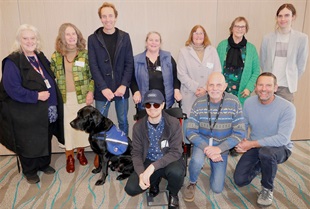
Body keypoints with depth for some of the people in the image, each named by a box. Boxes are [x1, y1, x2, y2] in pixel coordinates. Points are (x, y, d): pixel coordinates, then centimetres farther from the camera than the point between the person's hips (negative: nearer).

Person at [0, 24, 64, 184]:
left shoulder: (40, 57, 8)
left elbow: (51, 80, 19)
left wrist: (52, 97, 5)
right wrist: (36, 96, -23)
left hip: (46, 111, 6)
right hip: (26, 114, -6)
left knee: (45, 139, 18)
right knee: (28, 142, 9)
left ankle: (44, 164, 39)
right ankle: (29, 171, 30)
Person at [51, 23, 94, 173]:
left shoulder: (85, 54, -1)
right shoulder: (56, 56, 2)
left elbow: (93, 75, -1)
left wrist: (90, 92, -10)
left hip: (82, 96, -1)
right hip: (65, 98, 1)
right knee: (67, 126, 4)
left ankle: (80, 152, 29)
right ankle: (69, 157, 19)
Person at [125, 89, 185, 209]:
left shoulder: (174, 123, -15)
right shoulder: (138, 127, -6)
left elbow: (176, 152, -20)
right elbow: (136, 153, -4)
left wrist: (153, 167, -32)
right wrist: (141, 173, -24)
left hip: (169, 161, -2)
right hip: (148, 162, 2)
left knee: (176, 172, -36)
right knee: (131, 189, -18)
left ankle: (173, 194, 2)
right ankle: (155, 181, 16)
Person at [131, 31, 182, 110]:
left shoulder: (168, 58, 6)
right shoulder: (137, 60, 3)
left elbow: (175, 76, 7)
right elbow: (132, 79, 5)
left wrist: (176, 90, -5)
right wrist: (136, 92, -10)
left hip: (165, 102, 1)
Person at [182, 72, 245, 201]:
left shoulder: (234, 103, -17)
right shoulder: (198, 103, -15)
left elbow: (239, 133, -16)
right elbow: (191, 132, -14)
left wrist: (219, 148, -28)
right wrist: (206, 148, -30)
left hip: (221, 146, 1)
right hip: (202, 141, 0)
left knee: (217, 188, 2)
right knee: (197, 160, -35)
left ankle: (215, 165, 35)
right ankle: (192, 183, 0)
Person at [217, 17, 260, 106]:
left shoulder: (251, 48, 6)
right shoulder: (222, 45, 4)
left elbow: (256, 71, 7)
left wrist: (249, 88, -5)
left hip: (241, 93, 0)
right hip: (223, 92, 0)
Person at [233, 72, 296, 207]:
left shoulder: (287, 108, -22)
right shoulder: (249, 103, -7)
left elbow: (282, 139, -28)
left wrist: (252, 144, -29)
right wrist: (240, 142, -21)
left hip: (279, 148, -4)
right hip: (255, 147, 4)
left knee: (265, 152, -40)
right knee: (239, 180, -4)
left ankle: (267, 189, -9)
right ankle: (260, 165, 30)